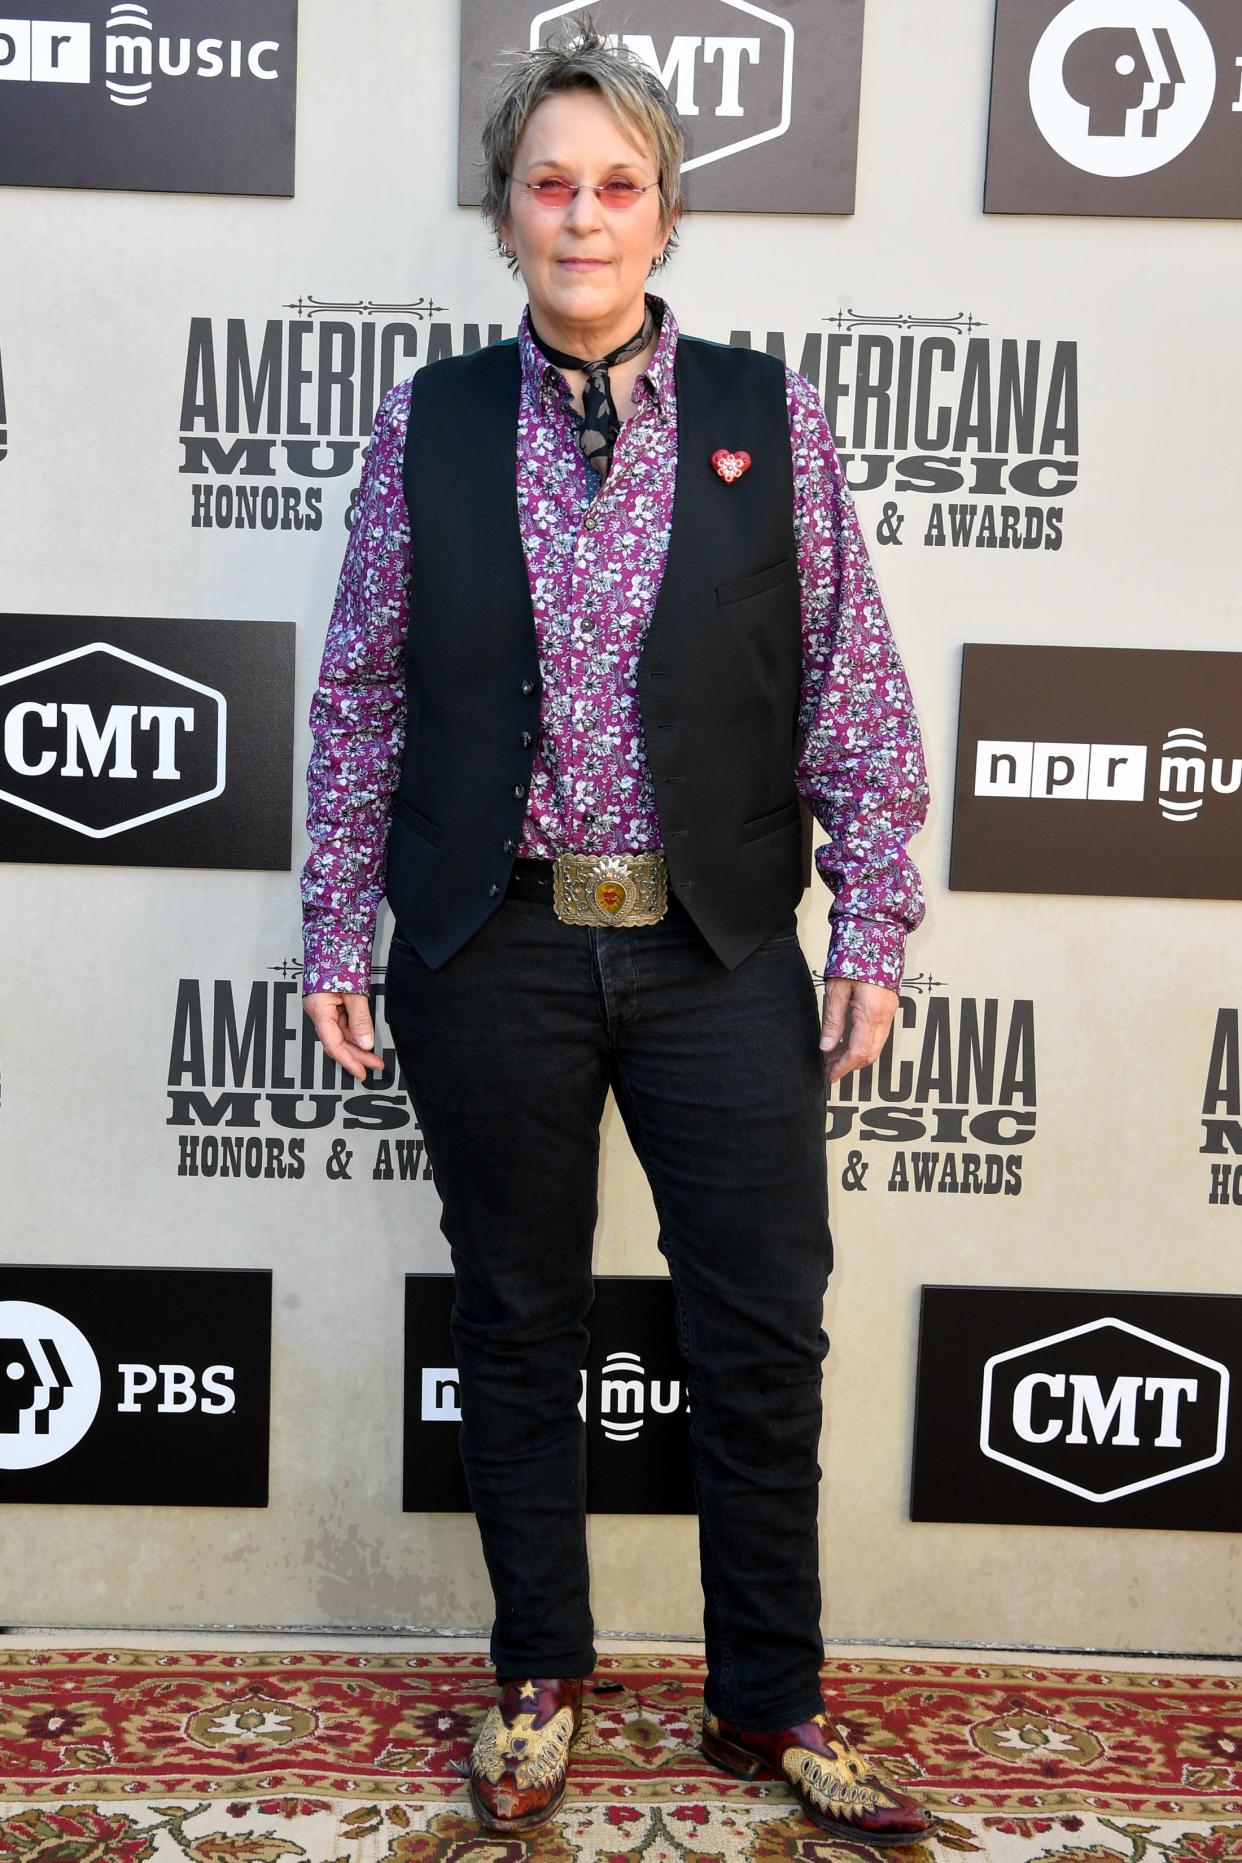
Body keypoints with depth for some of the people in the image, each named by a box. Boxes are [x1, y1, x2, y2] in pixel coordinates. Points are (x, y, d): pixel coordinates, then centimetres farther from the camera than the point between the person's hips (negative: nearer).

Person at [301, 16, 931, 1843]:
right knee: (517, 1326, 12)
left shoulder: (769, 411, 3)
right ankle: (539, 1682, 33)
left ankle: (772, 1702, 27)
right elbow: (362, 695, 5)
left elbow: (853, 684, 2)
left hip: (722, 951, 0)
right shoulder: (428, 422, 5)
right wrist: (340, 934, 2)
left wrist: (872, 925, -2)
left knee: (766, 1332, 5)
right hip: (493, 952, 1)